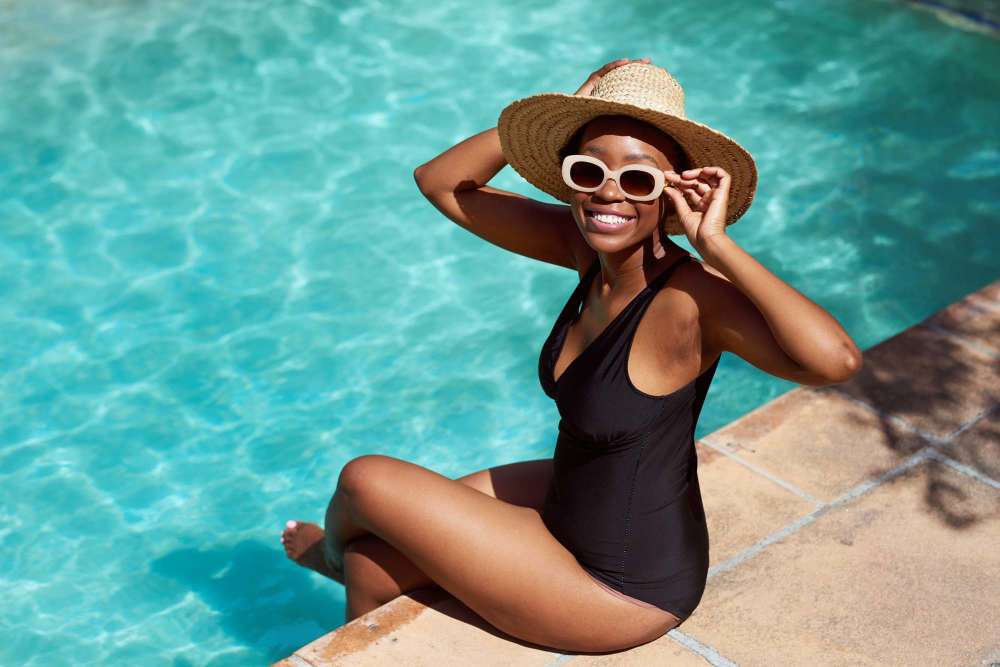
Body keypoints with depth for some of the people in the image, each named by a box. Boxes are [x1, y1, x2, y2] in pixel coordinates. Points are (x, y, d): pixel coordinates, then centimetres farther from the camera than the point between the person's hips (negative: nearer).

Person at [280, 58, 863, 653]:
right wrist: (573, 112, -14)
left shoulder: (687, 296, -31)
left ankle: (333, 546, 39)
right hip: (572, 497, 7)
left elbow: (837, 359, -47)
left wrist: (717, 246, -42)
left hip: (624, 586, -7)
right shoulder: (585, 245, -10)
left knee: (366, 481, 2)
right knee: (370, 569, 14)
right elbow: (440, 182, -3)